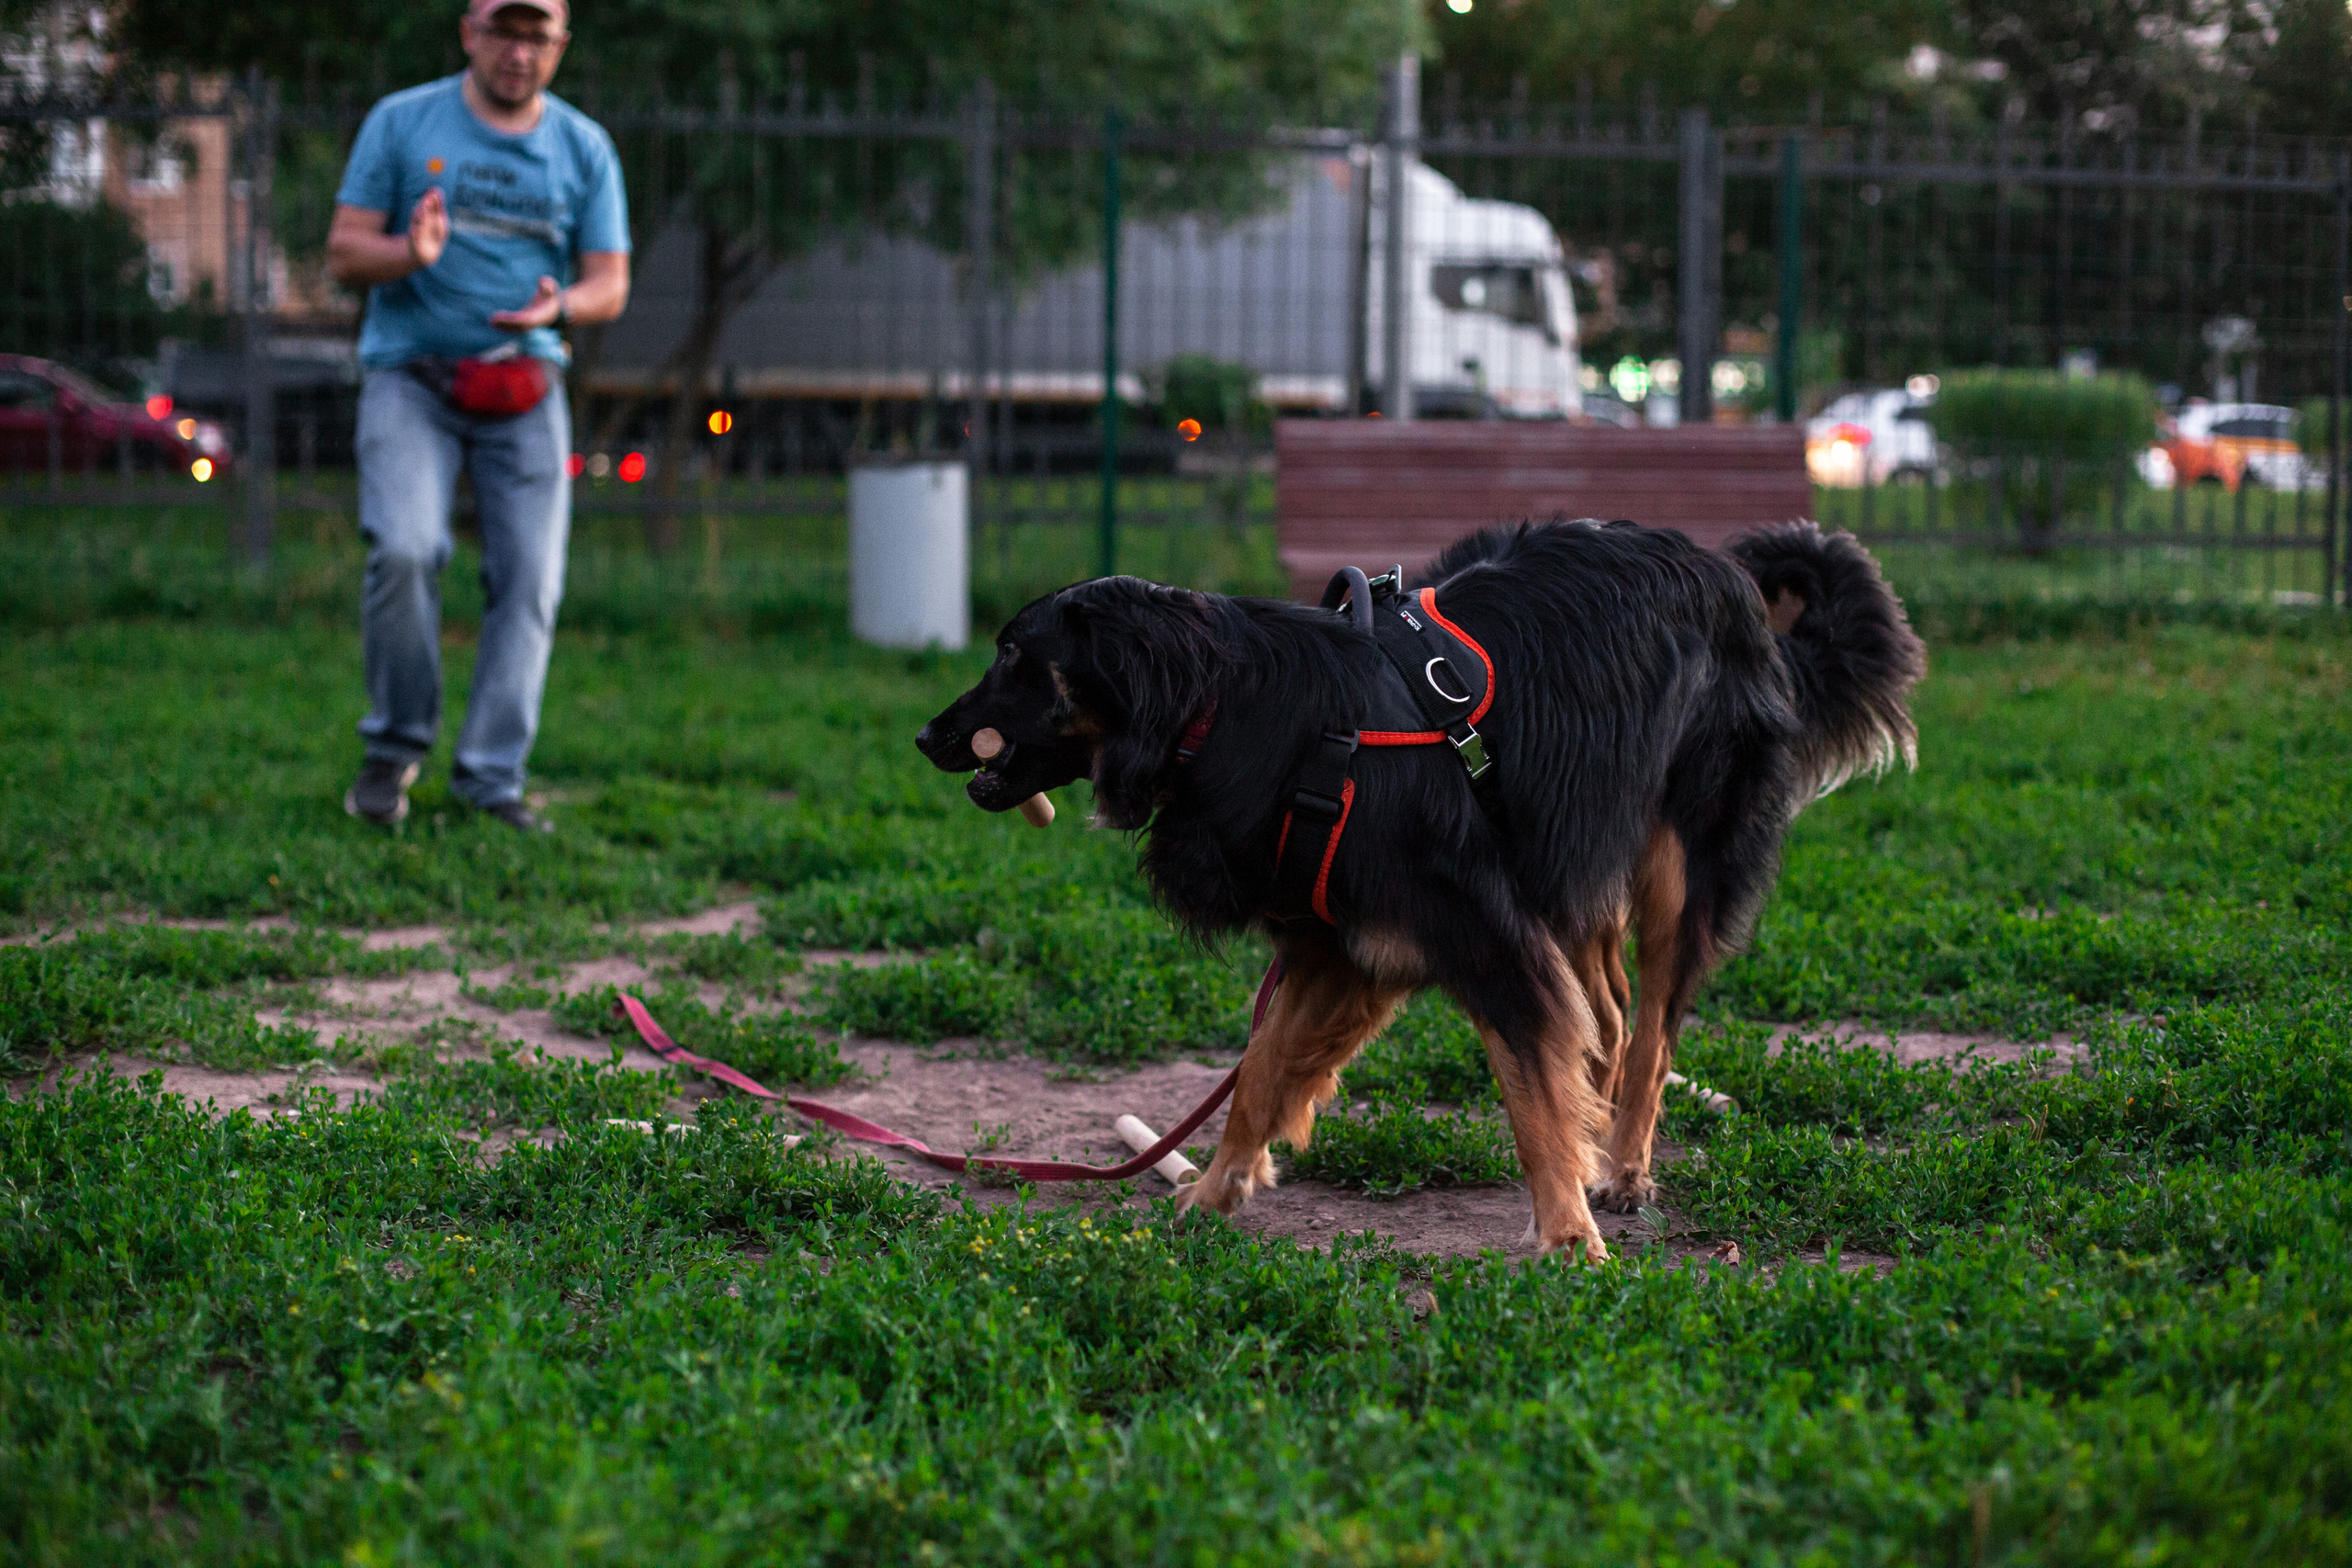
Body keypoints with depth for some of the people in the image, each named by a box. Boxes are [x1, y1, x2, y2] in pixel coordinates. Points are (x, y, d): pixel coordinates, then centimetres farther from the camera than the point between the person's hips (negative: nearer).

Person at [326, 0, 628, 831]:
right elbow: (344, 253, 2)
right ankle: (394, 747, -2)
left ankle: (492, 776, 2)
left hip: (526, 387, 2)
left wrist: (559, 305, -16)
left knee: (529, 578, -6)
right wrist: (410, 254, -21)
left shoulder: (583, 147, 9)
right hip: (410, 377, -2)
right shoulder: (401, 122, 4)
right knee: (404, 550, -21)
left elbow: (609, 286, 8)